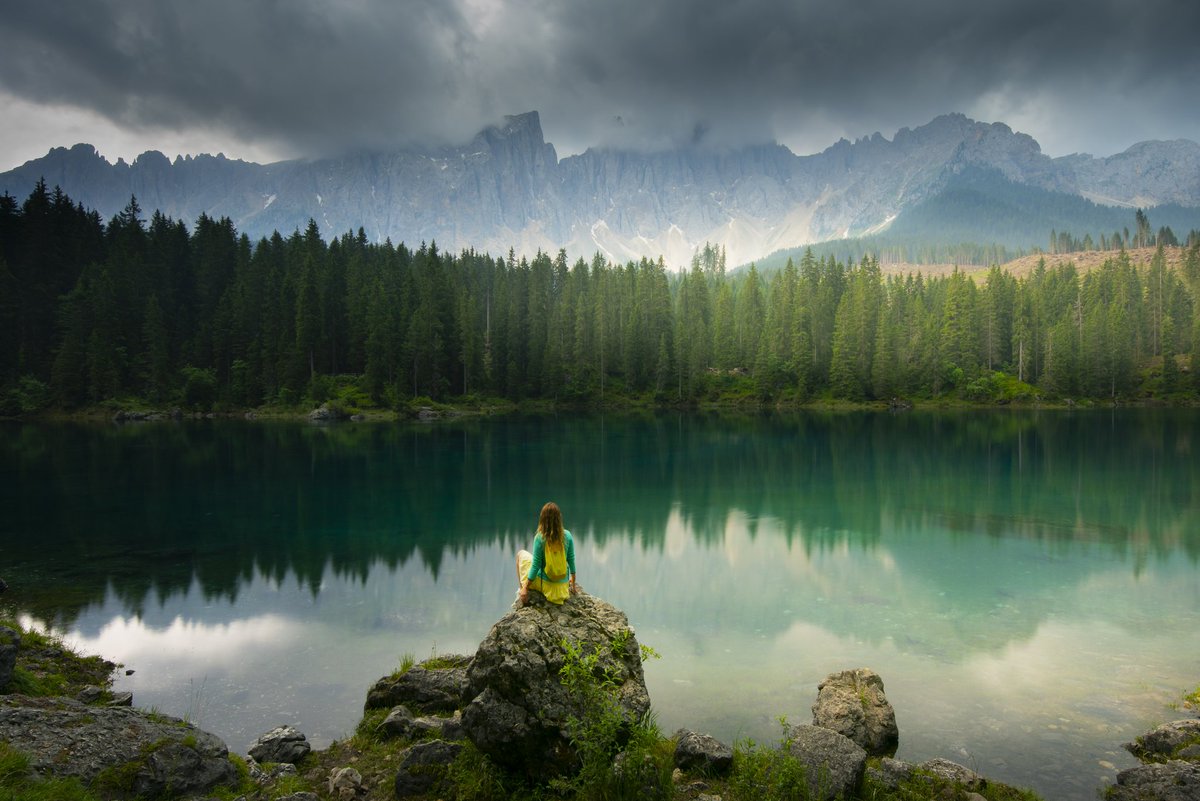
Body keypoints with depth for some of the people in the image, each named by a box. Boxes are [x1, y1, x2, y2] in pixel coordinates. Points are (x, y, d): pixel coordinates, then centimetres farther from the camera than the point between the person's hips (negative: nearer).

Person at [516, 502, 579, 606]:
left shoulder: (540, 538, -21)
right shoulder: (567, 536, -12)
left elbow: (536, 566, -17)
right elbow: (571, 561, -3)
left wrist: (525, 588, -8)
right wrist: (573, 583, 12)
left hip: (544, 584, -4)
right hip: (563, 585, 4)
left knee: (521, 554, 18)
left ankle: (522, 592, 14)